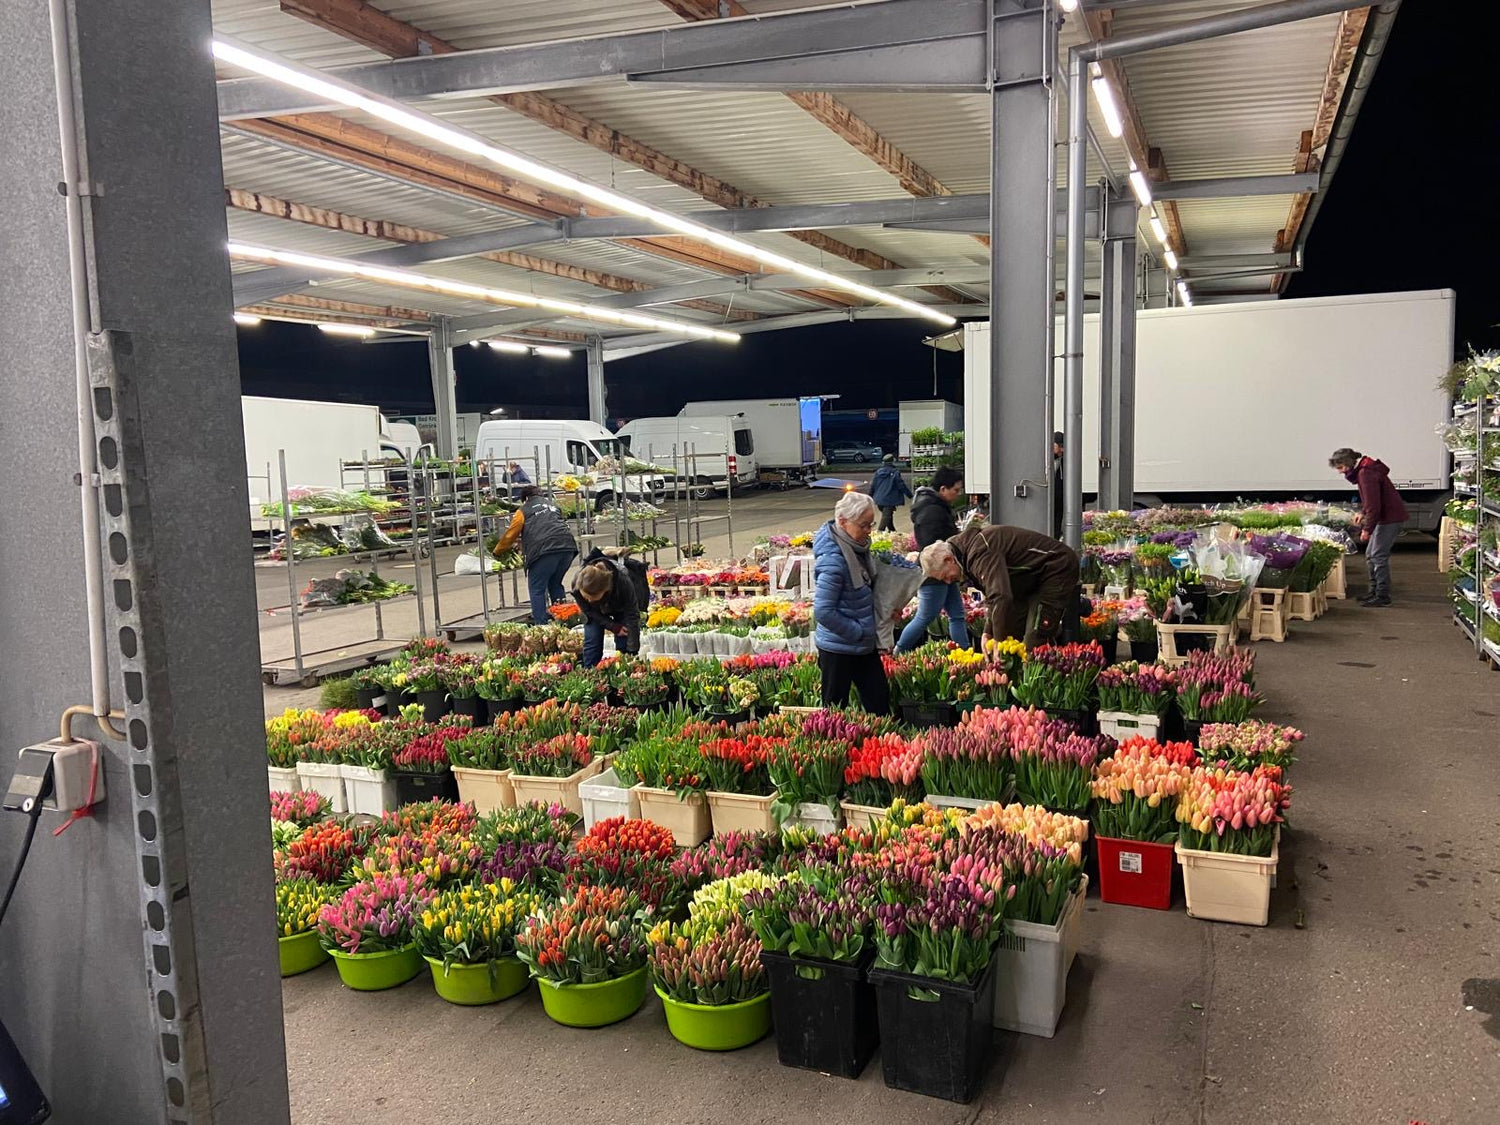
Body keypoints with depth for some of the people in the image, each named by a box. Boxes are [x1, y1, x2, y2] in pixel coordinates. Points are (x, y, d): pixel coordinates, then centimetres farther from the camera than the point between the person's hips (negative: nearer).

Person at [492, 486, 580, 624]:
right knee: (555, 584, 22)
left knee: (537, 589, 3)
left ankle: (541, 625, -4)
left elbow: (509, 535, 17)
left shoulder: (524, 510, 14)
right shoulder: (552, 505, 29)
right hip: (568, 547, 6)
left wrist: (496, 552, 33)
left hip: (544, 550, -6)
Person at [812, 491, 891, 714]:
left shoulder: (858, 548, 1)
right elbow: (823, 612, -27)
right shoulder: (833, 560, -25)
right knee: (835, 710, 7)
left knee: (879, 699, 16)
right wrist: (858, 632, -18)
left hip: (864, 645, 9)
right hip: (838, 648, -8)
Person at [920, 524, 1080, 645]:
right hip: (1034, 578, 10)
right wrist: (988, 633, -6)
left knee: (1035, 640, -17)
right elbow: (995, 596, 7)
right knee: (1012, 632, 9)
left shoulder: (980, 553, -30)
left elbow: (1001, 597, -41)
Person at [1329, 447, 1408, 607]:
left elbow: (1374, 505, -25)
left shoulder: (1366, 474, -22)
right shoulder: (1362, 471, 11)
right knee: (1370, 555, 15)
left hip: (1390, 517, -11)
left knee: (1378, 556, -8)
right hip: (1387, 516, 11)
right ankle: (1374, 591, 23)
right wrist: (1362, 513, 16)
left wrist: (1367, 529, -21)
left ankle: (1382, 596, -3)